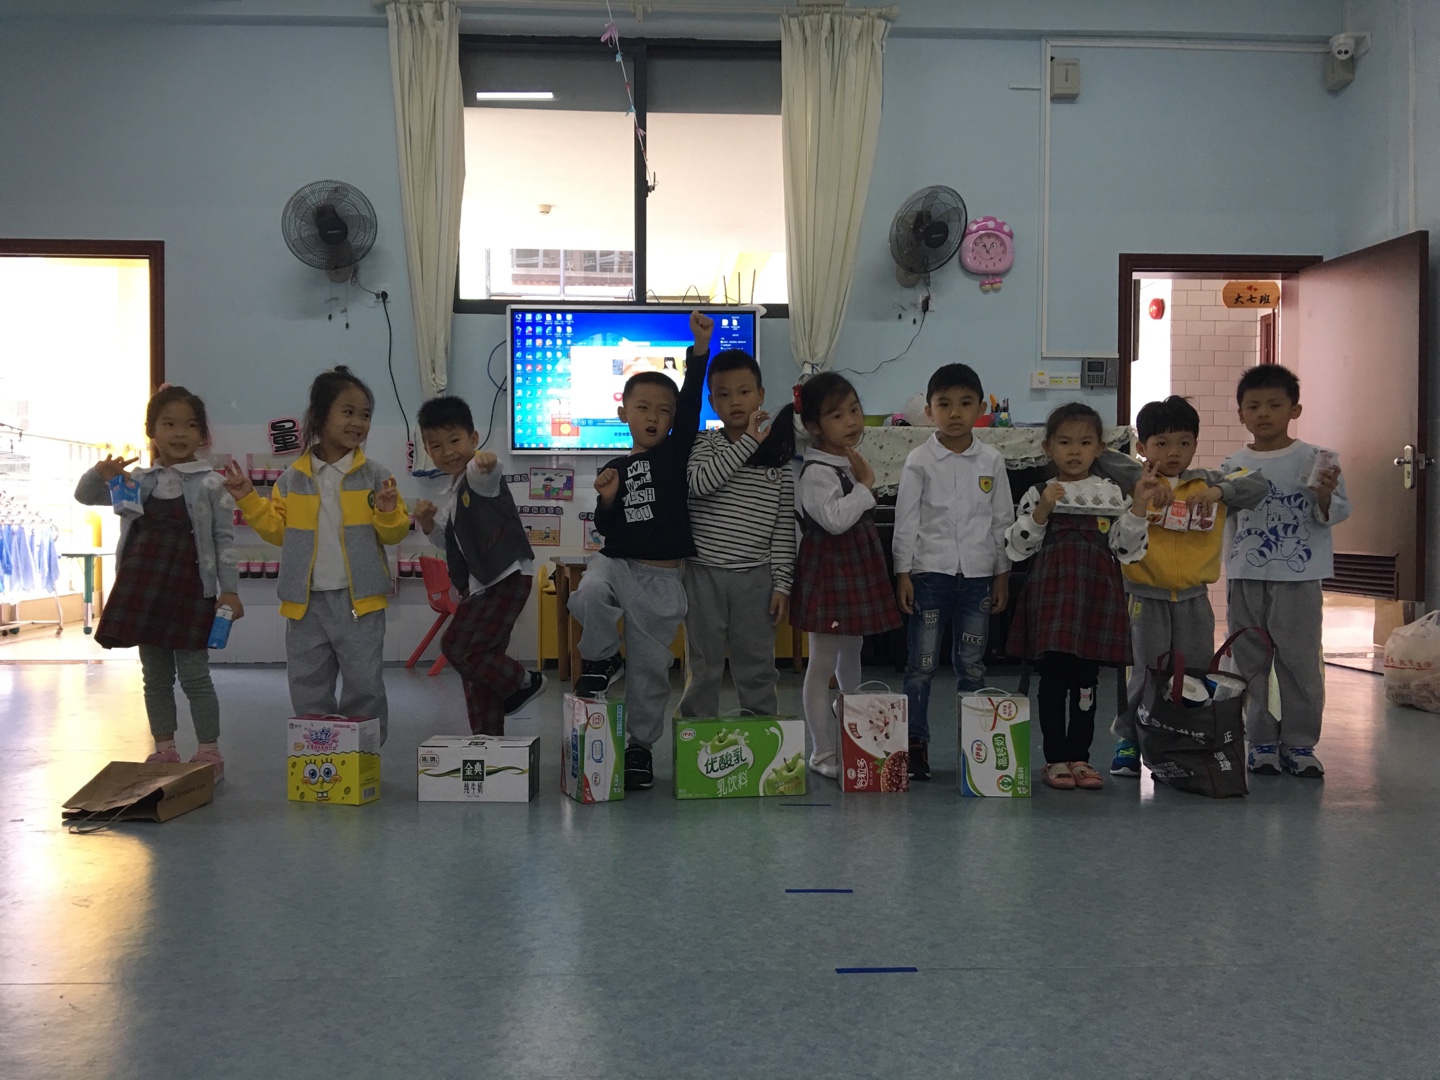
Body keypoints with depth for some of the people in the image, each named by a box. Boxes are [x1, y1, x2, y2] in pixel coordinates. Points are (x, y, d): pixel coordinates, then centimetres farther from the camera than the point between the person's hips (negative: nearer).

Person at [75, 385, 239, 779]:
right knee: (155, 676, 11)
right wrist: (100, 474, -11)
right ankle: (164, 749, 21)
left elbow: (224, 539, -2)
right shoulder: (137, 481, 9)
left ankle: (209, 751, 7)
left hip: (189, 589, -4)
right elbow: (85, 496, 11)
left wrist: (229, 589, -8)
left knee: (194, 674, -1)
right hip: (143, 588, 4)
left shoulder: (209, 484, -2)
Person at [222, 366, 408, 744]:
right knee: (307, 691, 11)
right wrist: (248, 500, -2)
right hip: (307, 601, 2)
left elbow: (395, 534, -1)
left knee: (364, 687, 1)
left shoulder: (375, 476, -1)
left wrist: (388, 512, -21)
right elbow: (277, 530, 8)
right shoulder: (292, 479, 4)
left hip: (358, 600, -2)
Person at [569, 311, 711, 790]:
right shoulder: (615, 469, 7)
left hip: (662, 576, -1)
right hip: (618, 561, 1)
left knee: (650, 667, 6)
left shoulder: (677, 451, 1)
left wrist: (700, 348, -24)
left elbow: (692, 402, -14)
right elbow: (607, 530, 9)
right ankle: (603, 660, -5)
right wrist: (607, 502, -12)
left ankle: (641, 745, 25)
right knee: (589, 595, -33)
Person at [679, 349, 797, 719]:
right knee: (703, 668, 8)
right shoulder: (703, 445, 1)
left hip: (755, 577, 1)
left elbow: (784, 528, 3)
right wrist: (748, 442, -20)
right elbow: (701, 482, -22)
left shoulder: (778, 456, 3)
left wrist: (781, 583, -1)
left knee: (758, 669, 9)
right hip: (704, 574, -1)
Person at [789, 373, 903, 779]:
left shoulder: (852, 462, 10)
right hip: (828, 572, -9)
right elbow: (835, 519, -31)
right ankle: (822, 753, 8)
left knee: (851, 655, 23)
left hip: (858, 569, 9)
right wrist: (865, 485, -21)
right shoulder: (816, 472, -19)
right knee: (823, 662, -1)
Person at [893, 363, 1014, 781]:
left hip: (978, 574, 2)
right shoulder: (920, 461, -2)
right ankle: (915, 743, 11)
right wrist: (902, 573, -7)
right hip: (929, 573, -2)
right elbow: (906, 521, -2)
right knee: (921, 664, 1)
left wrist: (1002, 574, 7)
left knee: (972, 665, 9)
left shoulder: (992, 461, 5)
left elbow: (1003, 520, 9)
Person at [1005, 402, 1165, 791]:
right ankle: (1055, 759, 11)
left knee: (1087, 680, 8)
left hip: (1097, 595, 2)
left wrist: (1139, 505, -7)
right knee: (1053, 678, 1)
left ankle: (1079, 757, 19)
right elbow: (1018, 547, -2)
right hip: (1052, 594, -2)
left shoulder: (1112, 494, 7)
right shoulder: (1039, 493, 2)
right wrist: (1042, 511, -15)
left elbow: (1126, 546, 4)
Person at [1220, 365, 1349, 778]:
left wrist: (1325, 496, -22)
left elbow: (1336, 514, -4)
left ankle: (1299, 742, 15)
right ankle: (1261, 740, 21)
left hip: (1298, 578, -3)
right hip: (1245, 578, 3)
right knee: (1250, 662, 9)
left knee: (1300, 660, 3)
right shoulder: (1233, 465, 5)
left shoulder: (1315, 460, -3)